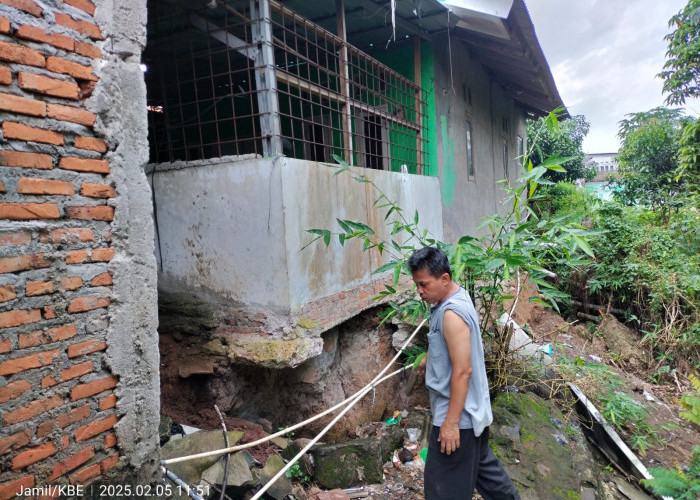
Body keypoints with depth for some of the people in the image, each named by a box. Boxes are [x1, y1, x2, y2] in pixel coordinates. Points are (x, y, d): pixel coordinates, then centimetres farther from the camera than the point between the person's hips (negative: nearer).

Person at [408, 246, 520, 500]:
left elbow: (462, 371, -27)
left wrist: (451, 422, -23)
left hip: (459, 414, -10)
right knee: (482, 463, 28)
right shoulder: (455, 299, 3)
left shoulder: (452, 314, -27)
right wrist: (429, 358, 31)